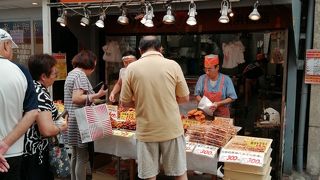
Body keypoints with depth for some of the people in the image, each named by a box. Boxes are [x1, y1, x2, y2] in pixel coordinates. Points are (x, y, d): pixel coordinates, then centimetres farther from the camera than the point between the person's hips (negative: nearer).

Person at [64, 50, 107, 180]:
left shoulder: (72, 73, 16)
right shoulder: (80, 74, -14)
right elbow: (76, 99, -23)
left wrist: (91, 96, 24)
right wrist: (96, 95, -22)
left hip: (72, 118, 10)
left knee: (75, 155, 18)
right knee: (83, 157, -3)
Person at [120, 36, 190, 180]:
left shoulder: (131, 68, -4)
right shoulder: (173, 65, -5)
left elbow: (125, 103, 1)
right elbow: (185, 98, 2)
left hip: (146, 131, 0)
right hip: (171, 129, 0)